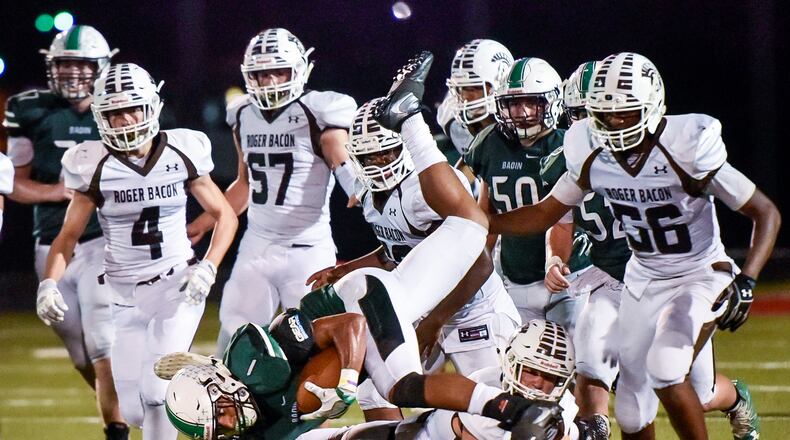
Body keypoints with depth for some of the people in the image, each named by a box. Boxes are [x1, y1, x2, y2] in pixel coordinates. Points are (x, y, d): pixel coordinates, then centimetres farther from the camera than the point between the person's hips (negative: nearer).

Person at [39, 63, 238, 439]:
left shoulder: (182, 154, -6)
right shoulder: (94, 167, -7)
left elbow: (225, 215, 5)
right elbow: (69, 235, 1)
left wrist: (208, 268, -10)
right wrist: (49, 284, -16)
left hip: (177, 285, -2)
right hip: (126, 295, 2)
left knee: (156, 390, -18)